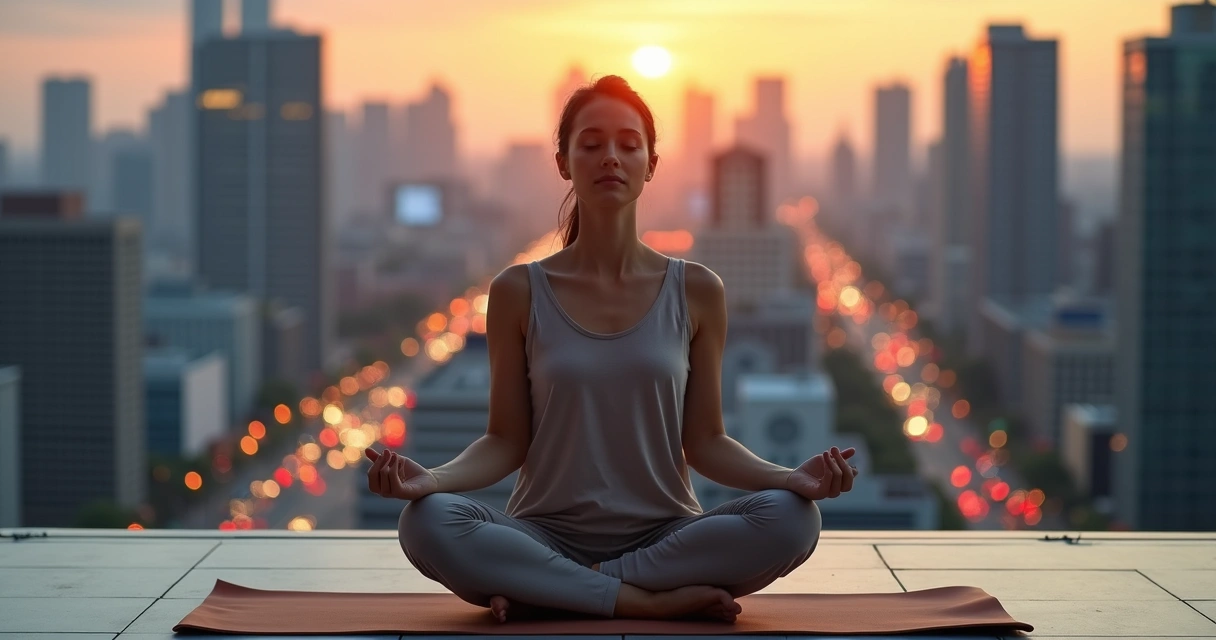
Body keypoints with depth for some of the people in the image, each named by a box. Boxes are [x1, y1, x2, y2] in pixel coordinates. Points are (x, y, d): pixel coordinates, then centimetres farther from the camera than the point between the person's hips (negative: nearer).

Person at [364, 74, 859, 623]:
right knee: (427, 522, -31)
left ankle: (542, 592, -20)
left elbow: (705, 443, 5)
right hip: (547, 534, -1)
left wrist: (792, 477, -14)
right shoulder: (518, 293, 2)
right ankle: (655, 601, -24)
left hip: (664, 533, 1)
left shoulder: (696, 292, 4)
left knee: (790, 518, -29)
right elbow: (506, 442, 2)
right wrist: (431, 478, -18)